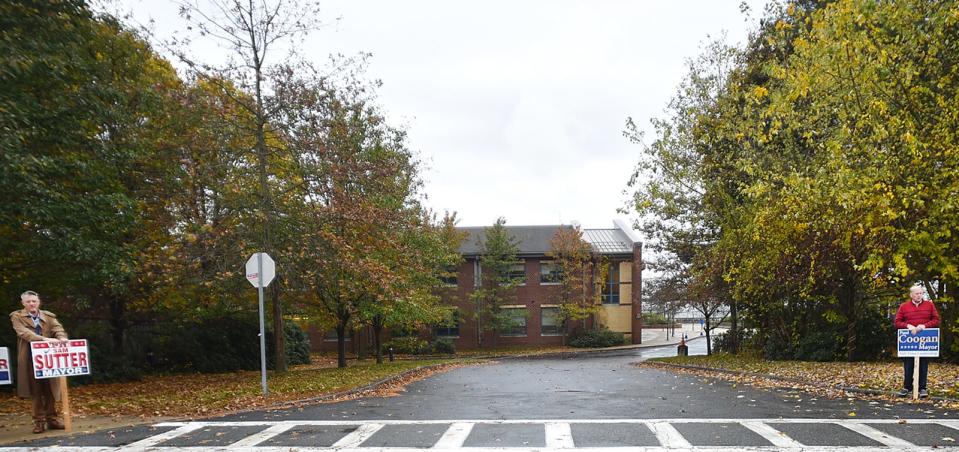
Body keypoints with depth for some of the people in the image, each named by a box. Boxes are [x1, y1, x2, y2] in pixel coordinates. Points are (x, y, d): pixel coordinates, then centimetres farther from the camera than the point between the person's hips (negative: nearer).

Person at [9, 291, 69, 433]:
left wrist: (62, 338, -26)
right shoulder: (17, 317, 4)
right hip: (31, 358, -2)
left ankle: (51, 419, 14)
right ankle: (39, 421, 9)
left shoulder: (48, 316, 14)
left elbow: (57, 328, -1)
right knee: (36, 392, 1)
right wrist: (44, 339, -27)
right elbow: (24, 332, -12)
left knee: (50, 390, 5)